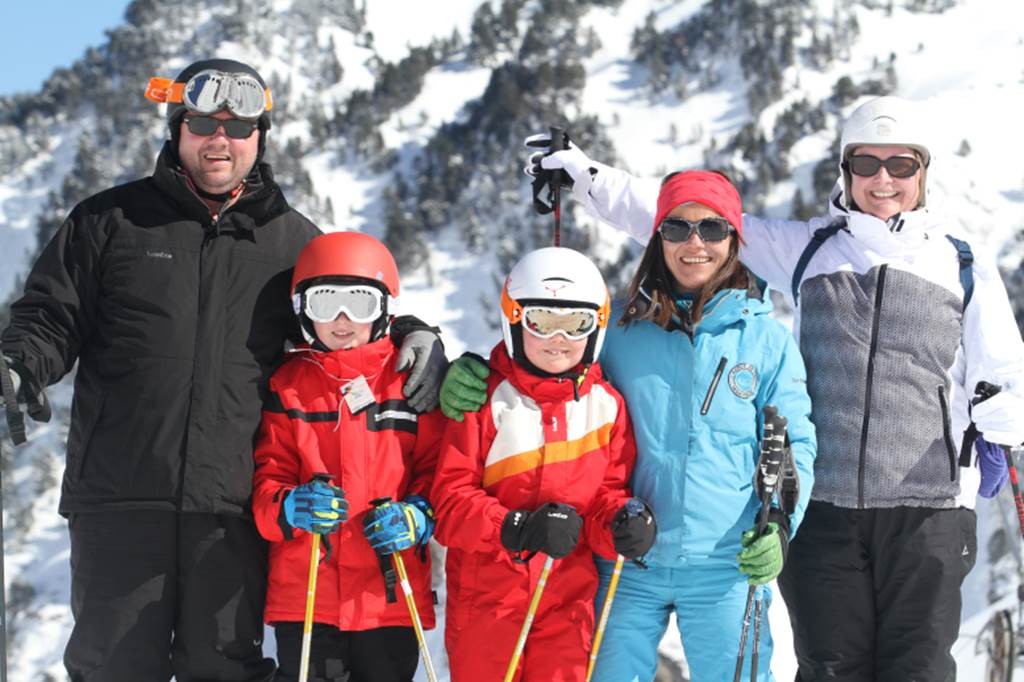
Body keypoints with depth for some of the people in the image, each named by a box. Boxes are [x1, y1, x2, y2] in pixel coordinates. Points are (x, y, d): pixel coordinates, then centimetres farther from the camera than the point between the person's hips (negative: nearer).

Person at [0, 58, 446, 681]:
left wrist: (415, 339, 4)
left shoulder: (294, 241, 13)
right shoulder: (112, 221, 8)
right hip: (121, 496, -1)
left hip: (234, 507, 1)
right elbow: (51, 315, 10)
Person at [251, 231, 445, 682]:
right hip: (304, 594, 0)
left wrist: (417, 517, -14)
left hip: (392, 595, 0)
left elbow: (439, 469, 5)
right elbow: (266, 478, 3)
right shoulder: (287, 386, 5)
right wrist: (291, 507, -18)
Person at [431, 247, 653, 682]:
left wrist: (623, 523, -16)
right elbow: (450, 496, -10)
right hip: (486, 594, -2)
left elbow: (610, 491, 8)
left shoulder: (606, 404, 2)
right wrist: (518, 529, -25)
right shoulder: (486, 400, -8)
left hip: (567, 596, 2)